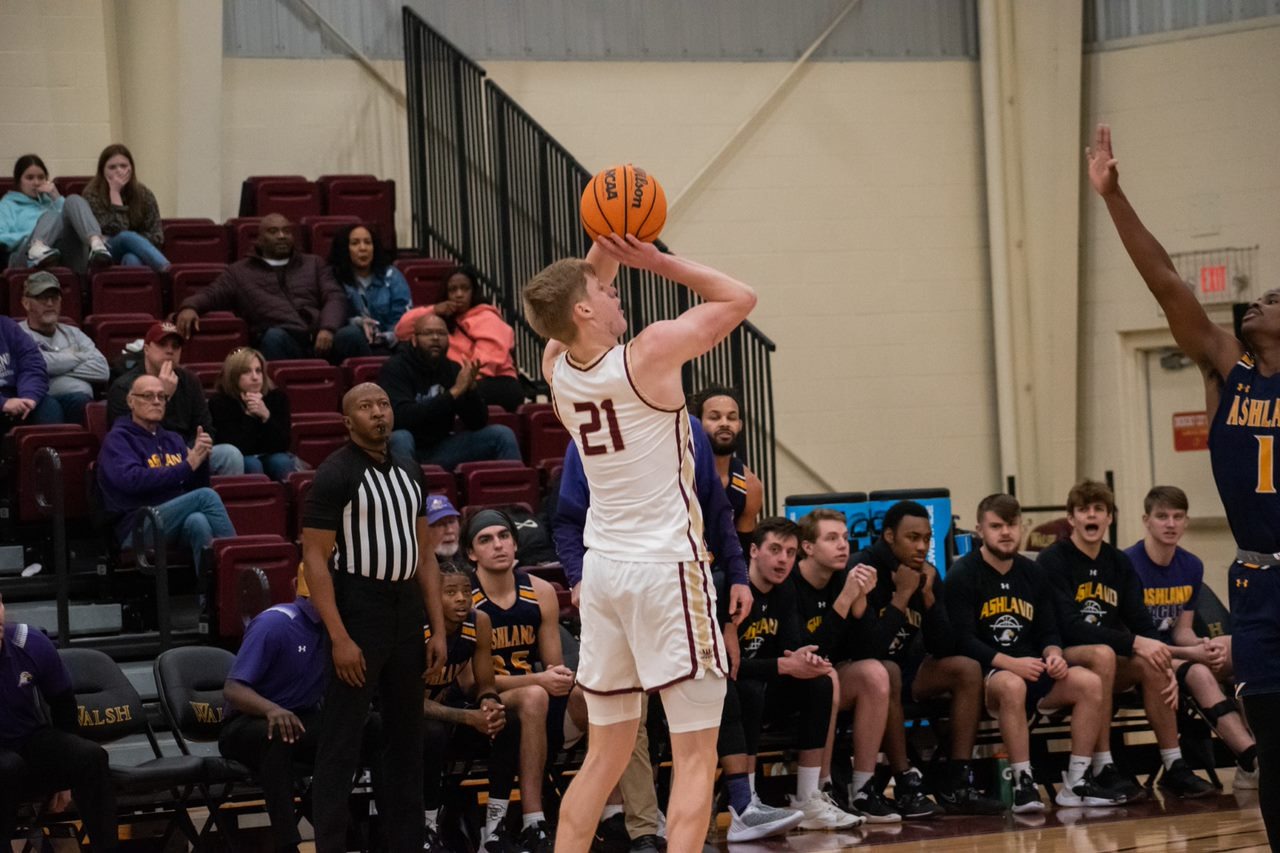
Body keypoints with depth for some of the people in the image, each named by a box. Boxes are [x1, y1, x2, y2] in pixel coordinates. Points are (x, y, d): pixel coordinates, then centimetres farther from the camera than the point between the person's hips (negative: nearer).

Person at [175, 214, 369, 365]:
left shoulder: (314, 264, 28)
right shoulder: (240, 272, 24)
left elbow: (335, 298, 15)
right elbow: (211, 295, 12)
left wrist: (328, 329, -8)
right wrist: (189, 307, -13)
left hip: (320, 340, 2)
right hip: (284, 342, -2)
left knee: (352, 334, -30)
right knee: (274, 336, -37)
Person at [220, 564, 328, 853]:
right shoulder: (274, 623, -19)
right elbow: (232, 689, -25)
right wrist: (272, 710, -43)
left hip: (302, 719, 6)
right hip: (247, 723, -6)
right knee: (278, 736, -41)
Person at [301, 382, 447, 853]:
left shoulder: (409, 472, 12)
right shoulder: (336, 474, -9)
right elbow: (315, 557, -13)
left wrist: (438, 629, 9)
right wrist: (339, 637, -19)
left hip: (405, 613, 7)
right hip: (357, 612, -7)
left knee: (406, 734, 12)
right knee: (341, 741, -4)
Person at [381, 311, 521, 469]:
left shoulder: (453, 369, 3)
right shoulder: (395, 368, -12)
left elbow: (478, 423, 1)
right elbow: (403, 416, -29)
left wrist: (471, 389, -19)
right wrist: (453, 392, -29)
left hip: (440, 448, 5)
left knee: (502, 435, -4)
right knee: (400, 438, -39)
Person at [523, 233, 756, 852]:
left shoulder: (557, 367, 4)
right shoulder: (652, 353, -13)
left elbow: (574, 298, 26)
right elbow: (740, 297, -1)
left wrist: (604, 249, 11)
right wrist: (655, 260, -2)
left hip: (602, 569, 7)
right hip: (666, 568, -7)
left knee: (606, 753, 15)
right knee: (695, 754, -4)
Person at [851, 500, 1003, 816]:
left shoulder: (927, 575, 1)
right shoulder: (863, 570, -20)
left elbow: (944, 649, -4)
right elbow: (872, 648, -29)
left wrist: (928, 596, -15)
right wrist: (902, 595, -27)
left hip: (904, 666, 7)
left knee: (967, 669, -11)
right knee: (888, 672, -37)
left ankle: (957, 784, -13)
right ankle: (906, 785, -31)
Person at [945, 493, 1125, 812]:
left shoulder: (1031, 573, 14)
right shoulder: (963, 575, -4)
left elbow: (1048, 632, 13)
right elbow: (963, 641, -13)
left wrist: (1053, 654, -11)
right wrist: (1009, 663, -26)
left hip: (1029, 667, 6)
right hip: (983, 672, -6)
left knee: (1089, 682, -18)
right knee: (1012, 686, -39)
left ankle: (1077, 782, -11)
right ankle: (1023, 784, -31)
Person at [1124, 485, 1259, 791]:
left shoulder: (1192, 567, 9)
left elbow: (1182, 631, 11)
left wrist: (1204, 646, -14)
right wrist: (1191, 653, -21)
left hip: (1174, 653, 6)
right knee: (1199, 674, -35)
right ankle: (1253, 763, -42)